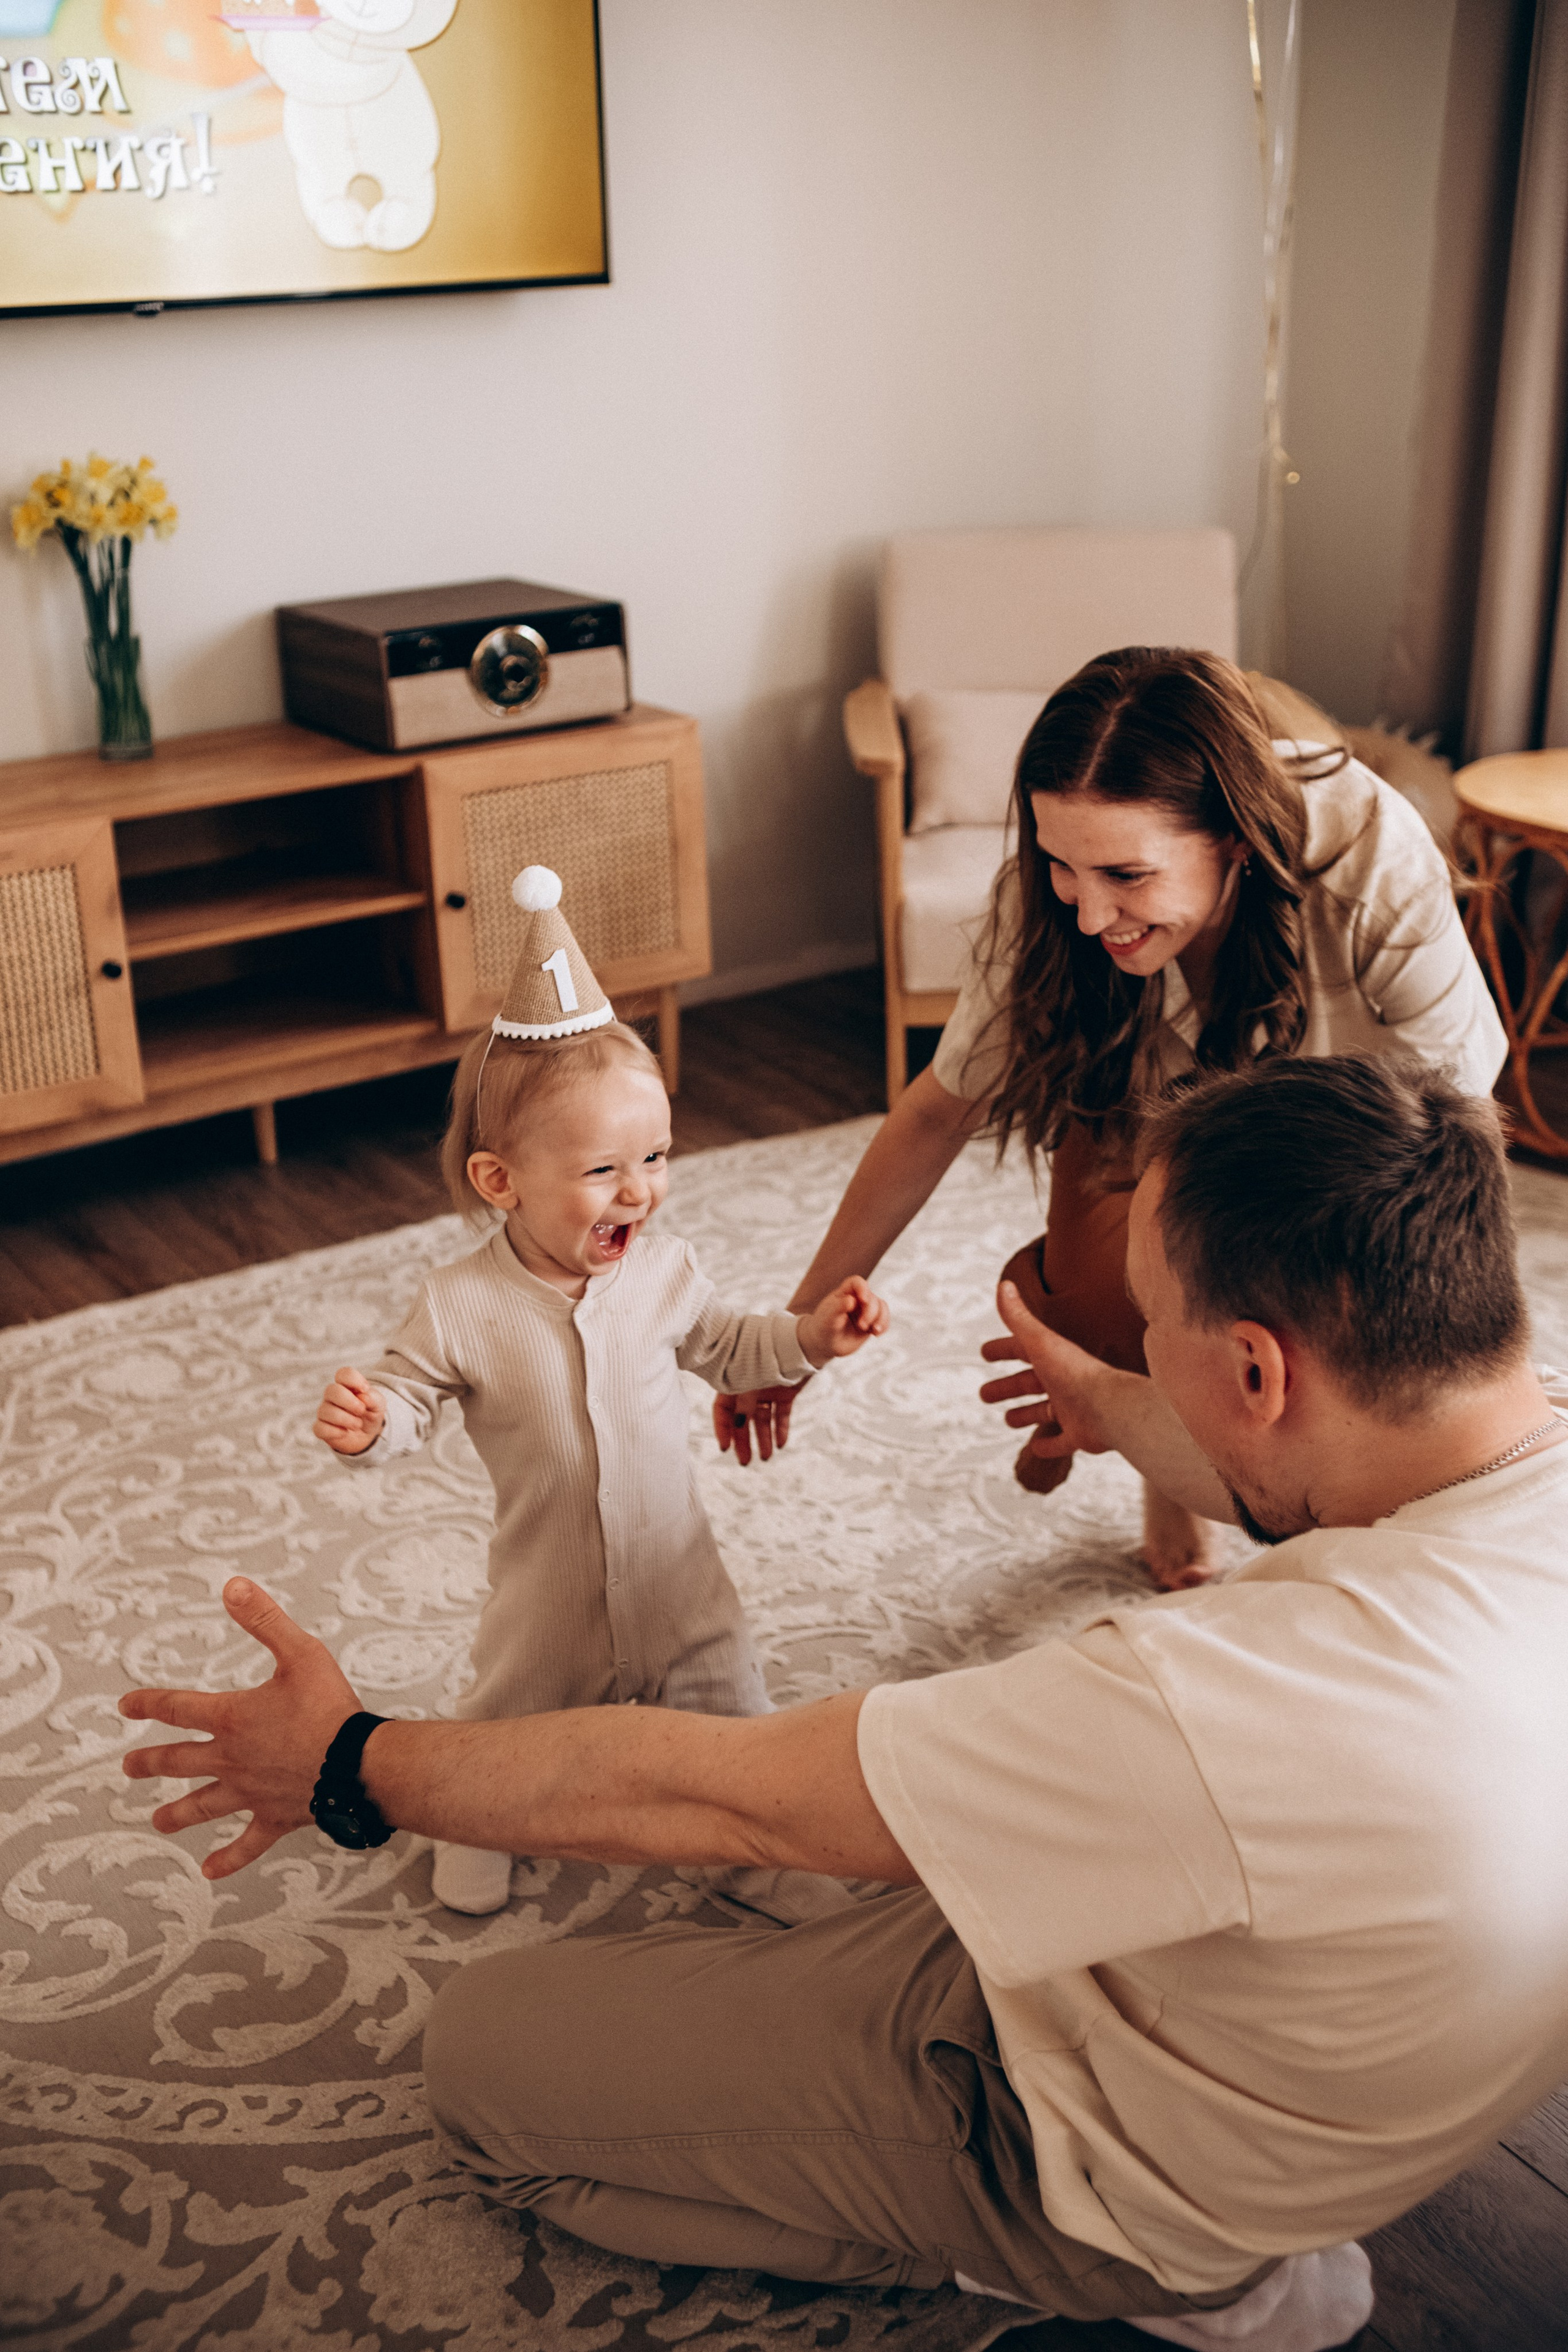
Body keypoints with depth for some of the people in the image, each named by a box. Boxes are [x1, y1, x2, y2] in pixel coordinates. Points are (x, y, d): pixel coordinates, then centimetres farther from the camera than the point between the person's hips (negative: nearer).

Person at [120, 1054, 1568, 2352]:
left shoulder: (1241, 1696, -43)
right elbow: (1296, 1470, 8)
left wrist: (357, 1765, -15)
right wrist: (1111, 1407, 28)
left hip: (1117, 2159, -8)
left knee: (485, 2047, 2)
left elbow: (720, 1801, -31)